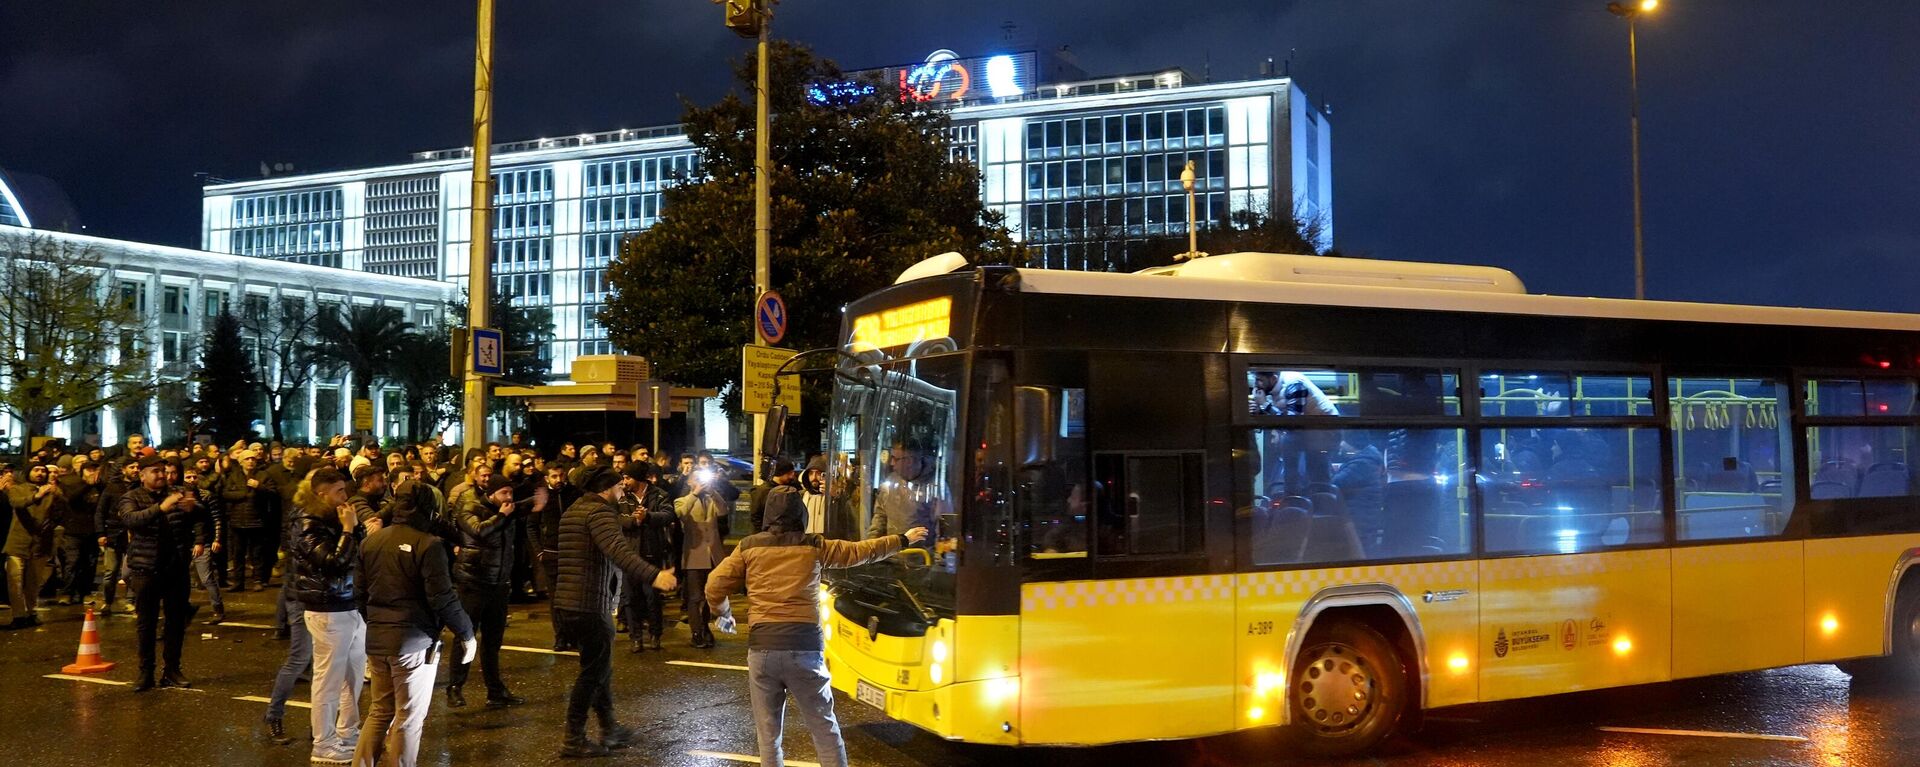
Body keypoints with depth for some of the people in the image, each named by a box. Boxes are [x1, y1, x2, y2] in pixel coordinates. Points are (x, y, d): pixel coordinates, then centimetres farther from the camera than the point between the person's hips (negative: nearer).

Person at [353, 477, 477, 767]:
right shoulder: (428, 545, -16)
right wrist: (466, 633, -4)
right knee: (409, 719, 5)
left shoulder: (371, 541, 4)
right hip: (414, 642, -6)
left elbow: (359, 592, 11)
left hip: (376, 639, 6)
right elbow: (443, 598, -17)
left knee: (380, 711, 20)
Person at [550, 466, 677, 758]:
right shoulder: (600, 510, -13)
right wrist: (654, 575, -41)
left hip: (566, 603, 10)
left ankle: (610, 730, 27)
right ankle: (573, 741, 6)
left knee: (599, 668, 19)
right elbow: (619, 551, -31)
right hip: (590, 606, -10)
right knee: (593, 673, 1)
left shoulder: (573, 511, 18)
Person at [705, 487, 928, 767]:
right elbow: (861, 551, 17)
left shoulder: (749, 547, 7)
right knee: (824, 727, 9)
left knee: (768, 733, 10)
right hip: (805, 646, 0)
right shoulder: (814, 546, 7)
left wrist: (724, 614, 26)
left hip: (762, 646, 0)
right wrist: (903, 540, 31)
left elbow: (714, 588, 4)